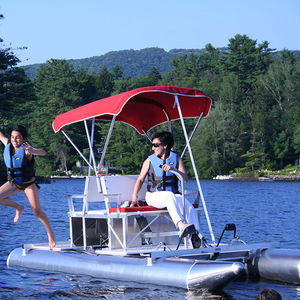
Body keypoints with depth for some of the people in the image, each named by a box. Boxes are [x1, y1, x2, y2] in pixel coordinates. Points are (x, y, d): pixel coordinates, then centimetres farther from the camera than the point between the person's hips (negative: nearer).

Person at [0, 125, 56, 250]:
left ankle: (50, 234, 15)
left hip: (28, 184, -5)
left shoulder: (26, 149, -25)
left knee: (37, 212, -4)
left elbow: (42, 152, -44)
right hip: (13, 183, 5)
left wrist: (32, 151, -65)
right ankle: (18, 208, 9)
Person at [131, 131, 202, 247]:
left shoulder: (176, 159, 8)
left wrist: (173, 169, -22)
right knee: (170, 196, -39)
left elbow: (185, 179, -4)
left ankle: (195, 235, -40)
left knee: (189, 206, -30)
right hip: (154, 196, -2)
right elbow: (140, 179, 11)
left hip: (173, 195, 2)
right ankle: (181, 225, -61)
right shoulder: (150, 160, 7)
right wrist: (135, 196, -5)